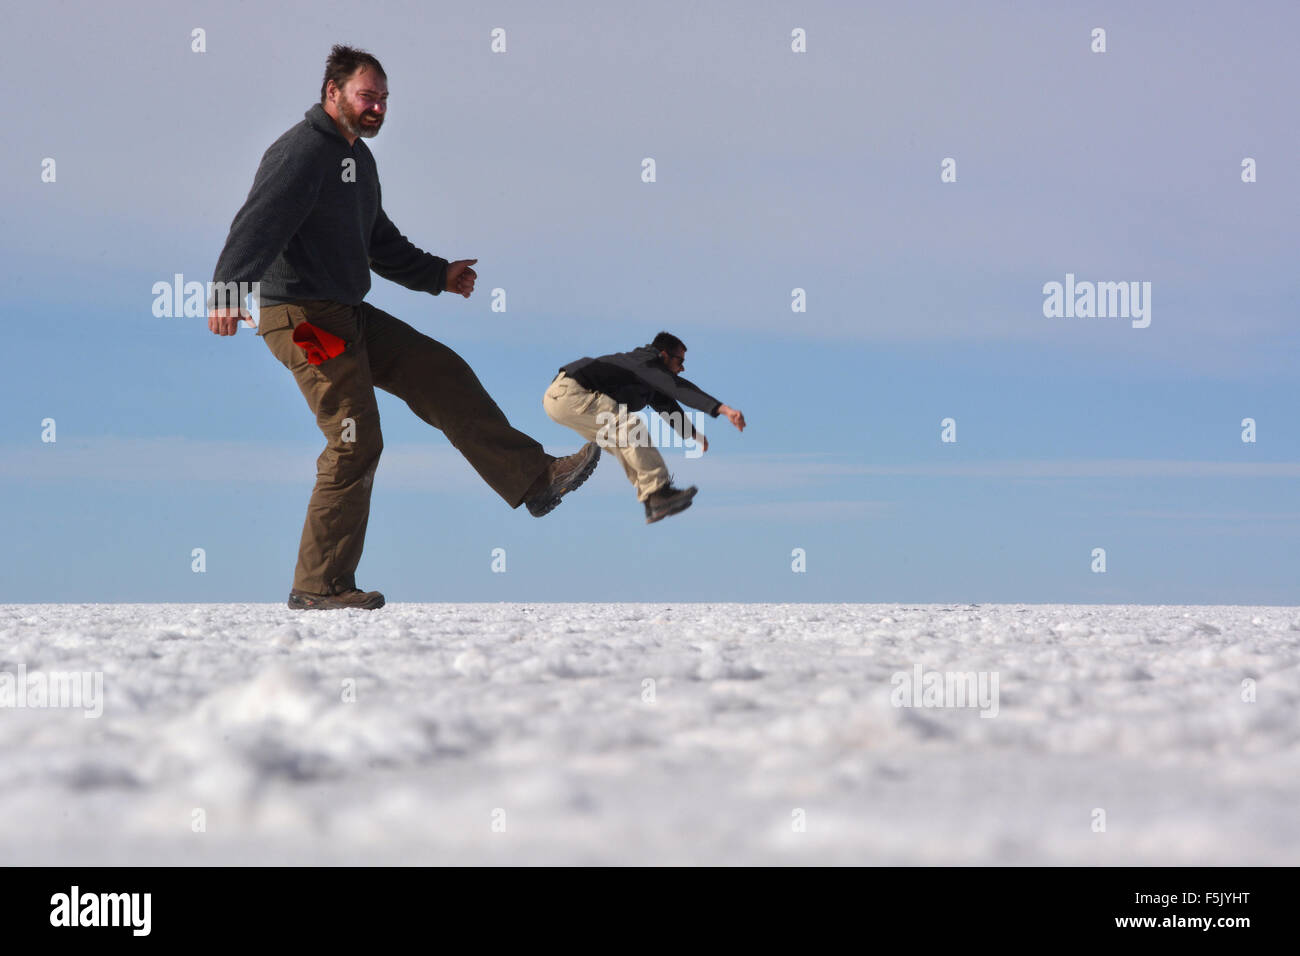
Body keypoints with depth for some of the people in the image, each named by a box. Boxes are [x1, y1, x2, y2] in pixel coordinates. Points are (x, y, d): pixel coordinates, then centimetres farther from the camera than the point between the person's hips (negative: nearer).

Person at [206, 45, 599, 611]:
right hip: (302, 317, -10)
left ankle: (534, 480, 11)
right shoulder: (302, 152, -13)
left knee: (443, 375, 7)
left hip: (349, 315, 10)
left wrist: (438, 275, 34)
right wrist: (227, 290, -41)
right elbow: (258, 223, -27)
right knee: (356, 443, -11)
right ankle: (319, 585, -4)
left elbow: (380, 243, 33)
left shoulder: (358, 158, 19)